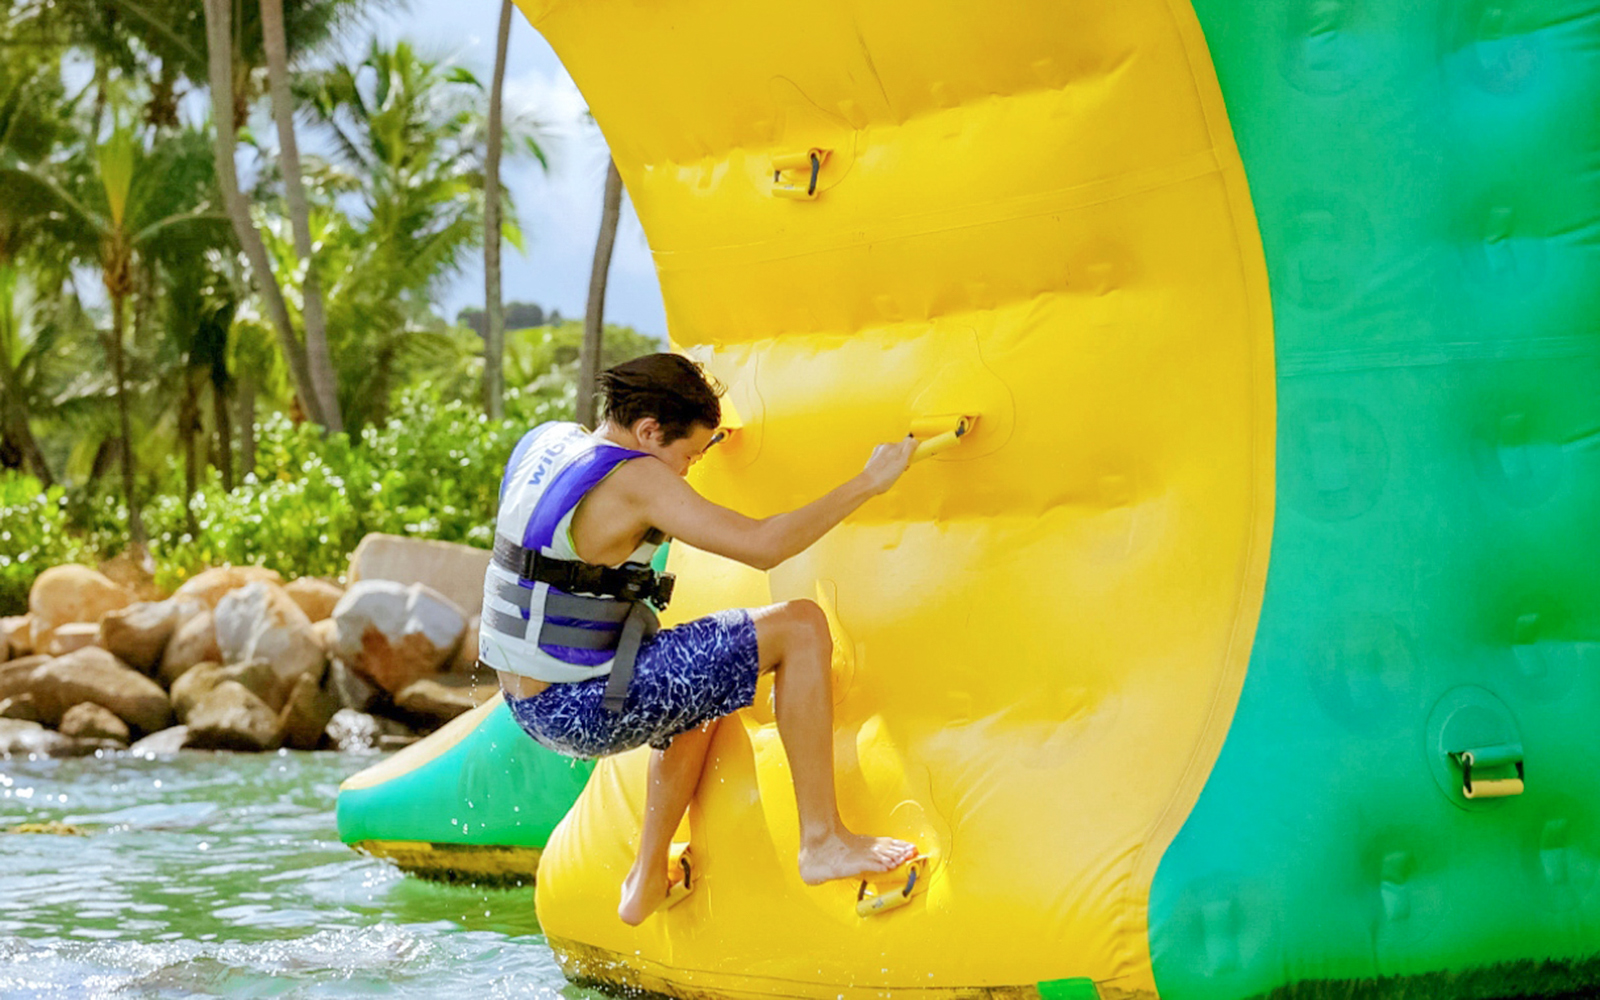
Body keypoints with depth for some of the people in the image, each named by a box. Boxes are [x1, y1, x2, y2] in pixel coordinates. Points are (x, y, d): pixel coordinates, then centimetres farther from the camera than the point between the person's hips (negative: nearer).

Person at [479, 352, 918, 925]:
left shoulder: (546, 442, 8)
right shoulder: (634, 480, -18)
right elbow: (763, 545, -23)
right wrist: (869, 483, -15)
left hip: (527, 701, 9)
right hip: (584, 711, -9)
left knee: (703, 686, 37)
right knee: (801, 628, -9)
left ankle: (647, 884, 40)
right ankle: (822, 842, -4)